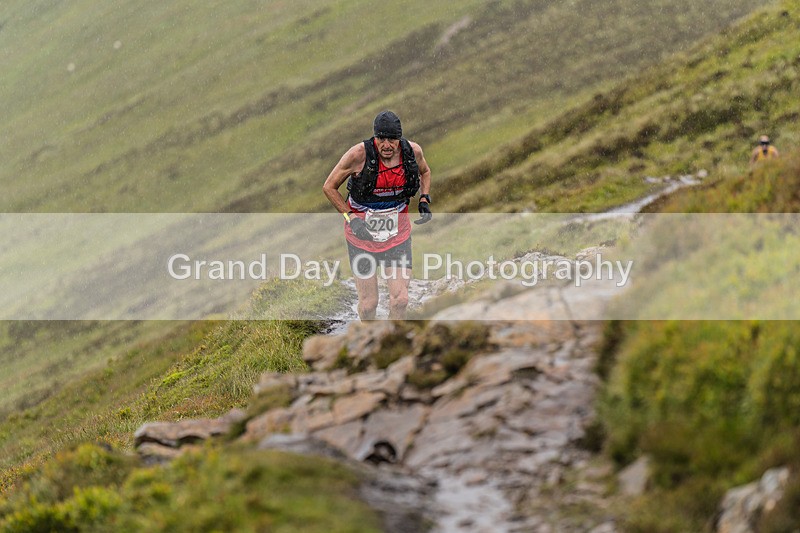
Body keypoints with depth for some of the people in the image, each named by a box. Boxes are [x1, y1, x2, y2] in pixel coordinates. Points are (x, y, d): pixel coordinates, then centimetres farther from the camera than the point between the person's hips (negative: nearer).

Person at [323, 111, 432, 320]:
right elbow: (329, 187, -7)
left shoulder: (413, 151, -8)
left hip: (397, 234, 2)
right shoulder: (359, 154, -19)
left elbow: (425, 172, 18)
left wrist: (424, 199, 1)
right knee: (368, 303, 1)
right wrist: (351, 217, -16)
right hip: (362, 232, -2)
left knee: (400, 299, -10)